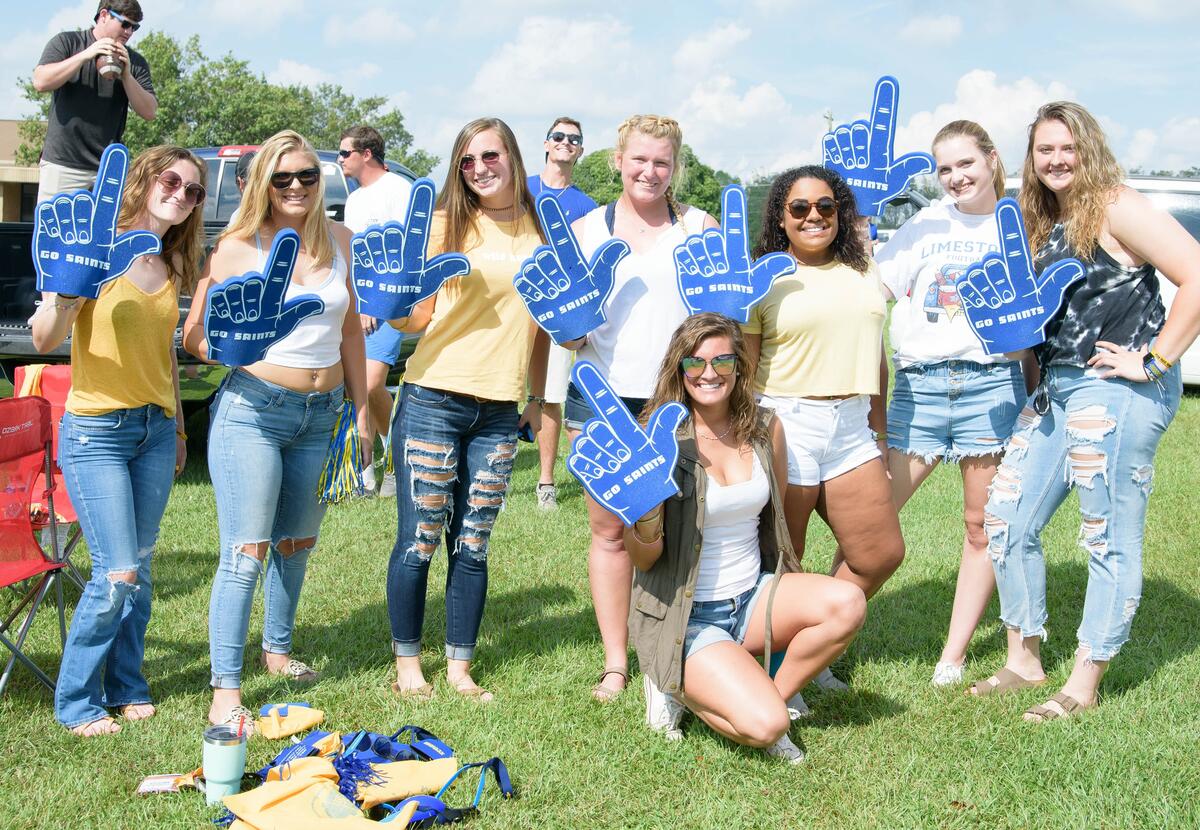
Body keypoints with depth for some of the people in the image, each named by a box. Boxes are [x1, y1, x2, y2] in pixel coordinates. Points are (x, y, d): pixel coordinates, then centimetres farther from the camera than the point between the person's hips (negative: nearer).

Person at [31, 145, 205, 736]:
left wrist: (178, 427, 21)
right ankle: (75, 702, 8)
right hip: (95, 431, -6)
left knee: (139, 570, 9)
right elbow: (44, 339, -17)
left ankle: (126, 688, 23)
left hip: (155, 429, 6)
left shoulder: (171, 266, 10)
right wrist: (65, 288, -36)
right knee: (116, 575, -9)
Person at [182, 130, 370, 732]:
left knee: (298, 543, 17)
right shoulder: (239, 247, -6)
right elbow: (194, 336, -3)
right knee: (245, 553, -9)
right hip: (253, 409, -5)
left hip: (322, 414, 5)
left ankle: (278, 649, 37)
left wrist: (361, 409, 15)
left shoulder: (338, 241, 7)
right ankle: (226, 689, -5)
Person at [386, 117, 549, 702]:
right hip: (433, 399, -3)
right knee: (419, 540, 1)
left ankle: (459, 666, 18)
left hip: (499, 411, 3)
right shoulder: (447, 224, 0)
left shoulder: (538, 230, 9)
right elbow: (415, 318, -1)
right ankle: (407, 665, 15)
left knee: (473, 544, 8)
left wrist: (537, 396, 14)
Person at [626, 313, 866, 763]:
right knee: (765, 726, -24)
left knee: (847, 603, -22)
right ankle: (679, 686, 7)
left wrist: (793, 598, 9)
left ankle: (770, 695, 0)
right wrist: (645, 515, -33)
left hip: (754, 597, 5)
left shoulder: (764, 428, 0)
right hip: (686, 616, -5)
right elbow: (644, 559, -12)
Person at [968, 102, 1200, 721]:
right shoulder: (1040, 226, 15)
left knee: (1109, 539, 1)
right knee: (1006, 523, 9)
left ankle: (1085, 684, 11)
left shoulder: (1117, 210, -9)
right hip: (1055, 390, 9)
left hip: (1119, 391, -9)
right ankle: (1024, 660, 24)